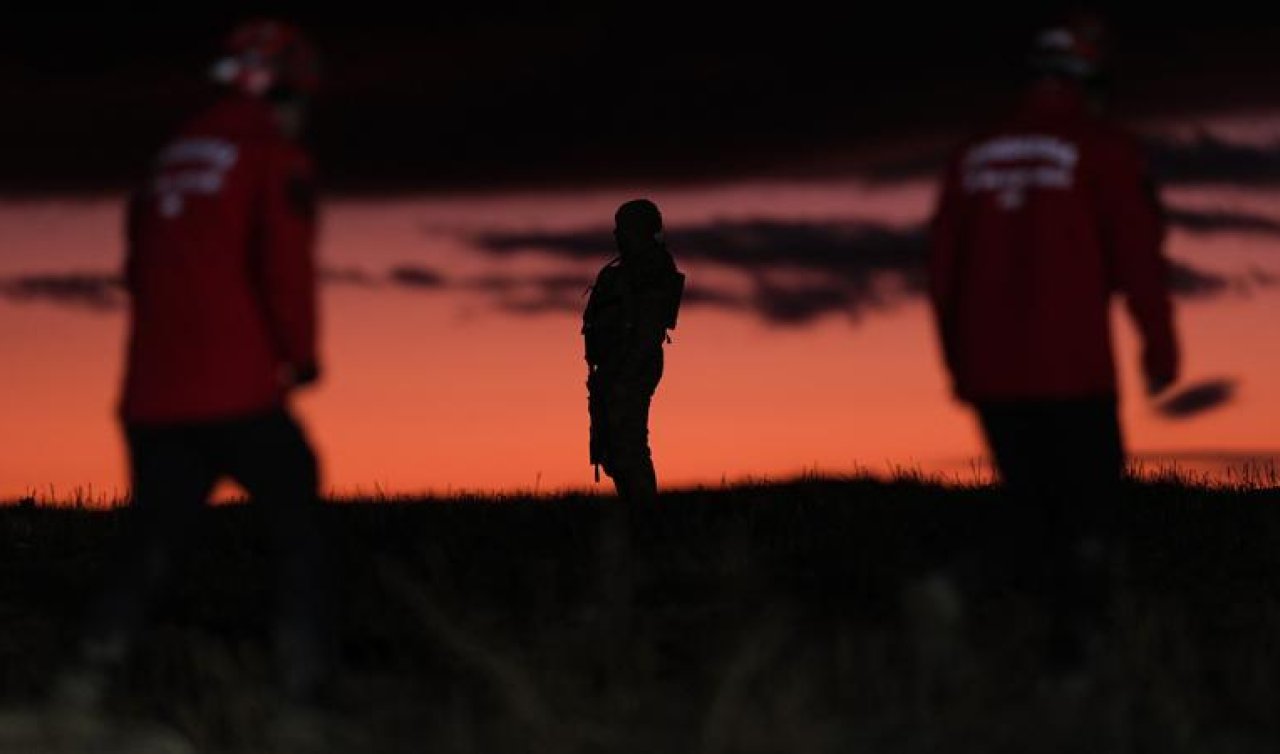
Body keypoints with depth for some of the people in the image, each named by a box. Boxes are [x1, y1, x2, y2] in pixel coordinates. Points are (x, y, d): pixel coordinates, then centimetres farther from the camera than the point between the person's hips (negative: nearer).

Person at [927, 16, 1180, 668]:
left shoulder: (973, 158, 12)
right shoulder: (1102, 153, -3)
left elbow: (943, 271, 13)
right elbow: (1139, 257, -7)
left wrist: (959, 367, 20)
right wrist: (1160, 349, 2)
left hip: (990, 371, 4)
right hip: (1071, 369, -4)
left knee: (1036, 503, 14)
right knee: (1087, 499, 3)